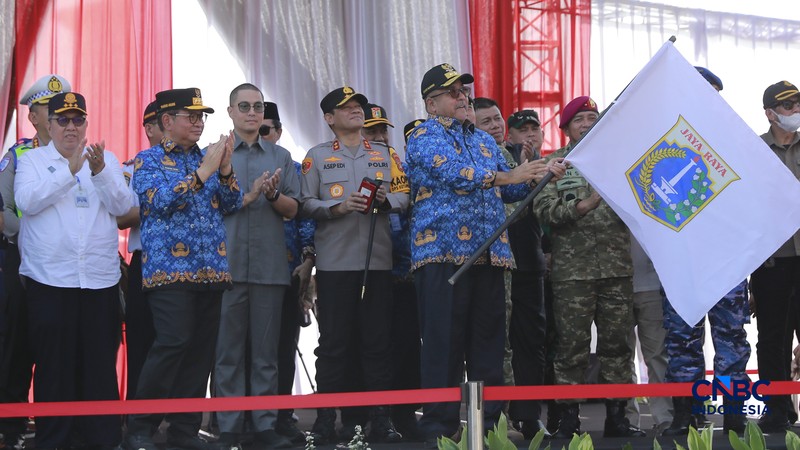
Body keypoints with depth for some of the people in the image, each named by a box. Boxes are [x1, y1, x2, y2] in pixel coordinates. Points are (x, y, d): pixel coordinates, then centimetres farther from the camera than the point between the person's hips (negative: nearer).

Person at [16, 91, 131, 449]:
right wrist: (70, 169, -18)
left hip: (100, 279, 2)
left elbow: (121, 206, -1)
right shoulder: (32, 161, 6)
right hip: (49, 280, -1)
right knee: (53, 364, 3)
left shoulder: (107, 160, 11)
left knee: (100, 364, 4)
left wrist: (99, 171, -17)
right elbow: (27, 201, -12)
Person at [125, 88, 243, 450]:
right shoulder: (148, 160, 2)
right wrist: (203, 171, -15)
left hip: (211, 270, 6)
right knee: (173, 342, -18)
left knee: (201, 350, 4)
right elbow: (160, 201, -14)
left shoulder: (206, 158, 18)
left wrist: (225, 169, -6)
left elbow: (232, 204, 12)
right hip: (170, 267, -6)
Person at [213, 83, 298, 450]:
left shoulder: (281, 157, 14)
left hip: (270, 265, 2)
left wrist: (274, 194, -9)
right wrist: (249, 196, -10)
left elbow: (292, 209, 10)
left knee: (265, 352, 3)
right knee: (228, 351, 0)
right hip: (227, 265, -2)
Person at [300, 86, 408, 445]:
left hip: (378, 260, 2)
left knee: (377, 340, 2)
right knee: (333, 341, -2)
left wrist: (386, 199, -10)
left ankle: (380, 416, 7)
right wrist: (339, 207, -15)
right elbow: (306, 204, 0)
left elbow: (404, 196, 10)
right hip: (334, 263, -2)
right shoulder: (317, 156, 8)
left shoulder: (386, 154, 16)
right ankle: (326, 418, 3)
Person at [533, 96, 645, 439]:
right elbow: (544, 209, -6)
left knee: (617, 343, 4)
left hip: (617, 267, 3)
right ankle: (569, 419, 3)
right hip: (572, 269, -3)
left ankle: (616, 416, 12)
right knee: (572, 346, -3)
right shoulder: (555, 162, 7)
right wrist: (583, 206, -19)